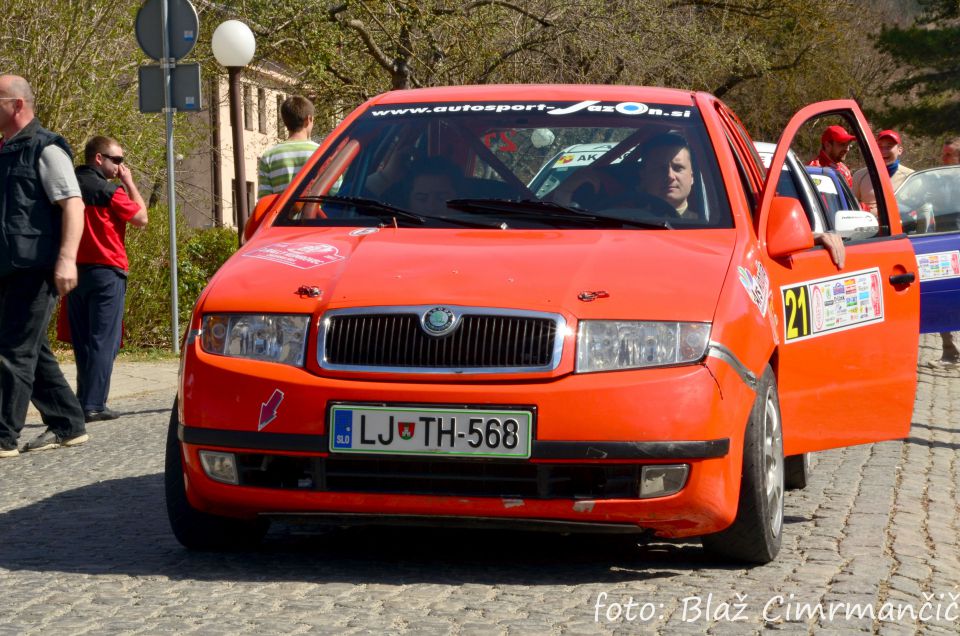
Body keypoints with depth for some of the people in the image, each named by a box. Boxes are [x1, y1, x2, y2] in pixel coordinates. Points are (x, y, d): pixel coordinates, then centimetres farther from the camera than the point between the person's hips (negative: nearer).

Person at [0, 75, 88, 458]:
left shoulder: (45, 148, -7)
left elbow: (72, 204, -15)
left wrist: (66, 258, -25)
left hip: (35, 268, -9)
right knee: (32, 350, 12)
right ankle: (67, 426, 21)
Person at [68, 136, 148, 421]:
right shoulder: (108, 189, -12)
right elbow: (141, 218, -5)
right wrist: (129, 182, 2)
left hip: (75, 270, 7)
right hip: (105, 271, -7)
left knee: (82, 341, 13)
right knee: (104, 341, -5)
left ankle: (83, 401, 16)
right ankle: (94, 405, -10)